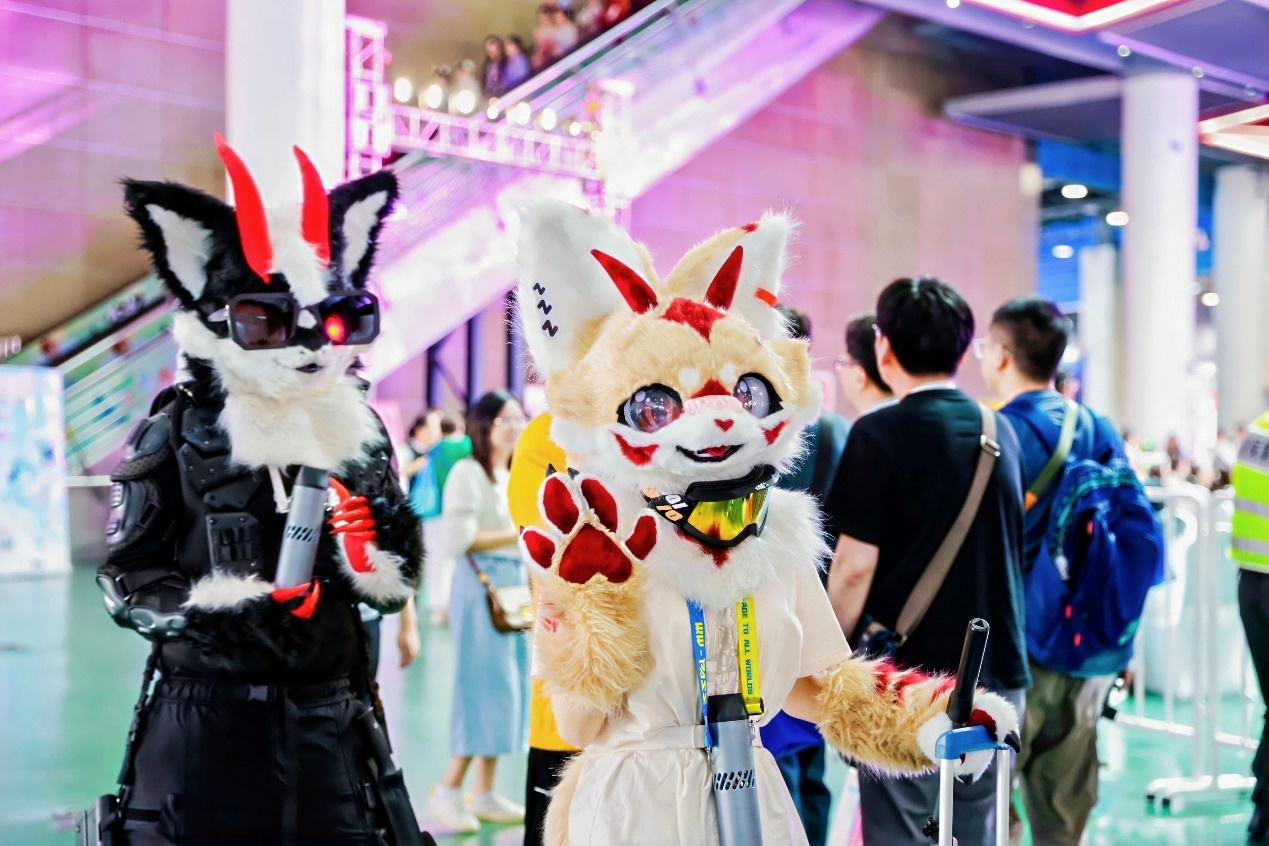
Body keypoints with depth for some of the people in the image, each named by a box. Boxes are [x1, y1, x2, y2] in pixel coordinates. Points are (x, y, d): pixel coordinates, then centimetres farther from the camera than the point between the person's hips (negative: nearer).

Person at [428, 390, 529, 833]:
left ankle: (483, 793, 14)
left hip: (514, 584, 9)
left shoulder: (514, 476, 18)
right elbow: (459, 538, -18)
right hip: (481, 584, -9)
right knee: (486, 686, -8)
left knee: (507, 687, 8)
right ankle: (448, 789, 1)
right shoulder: (468, 472, -9)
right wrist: (517, 535, -13)